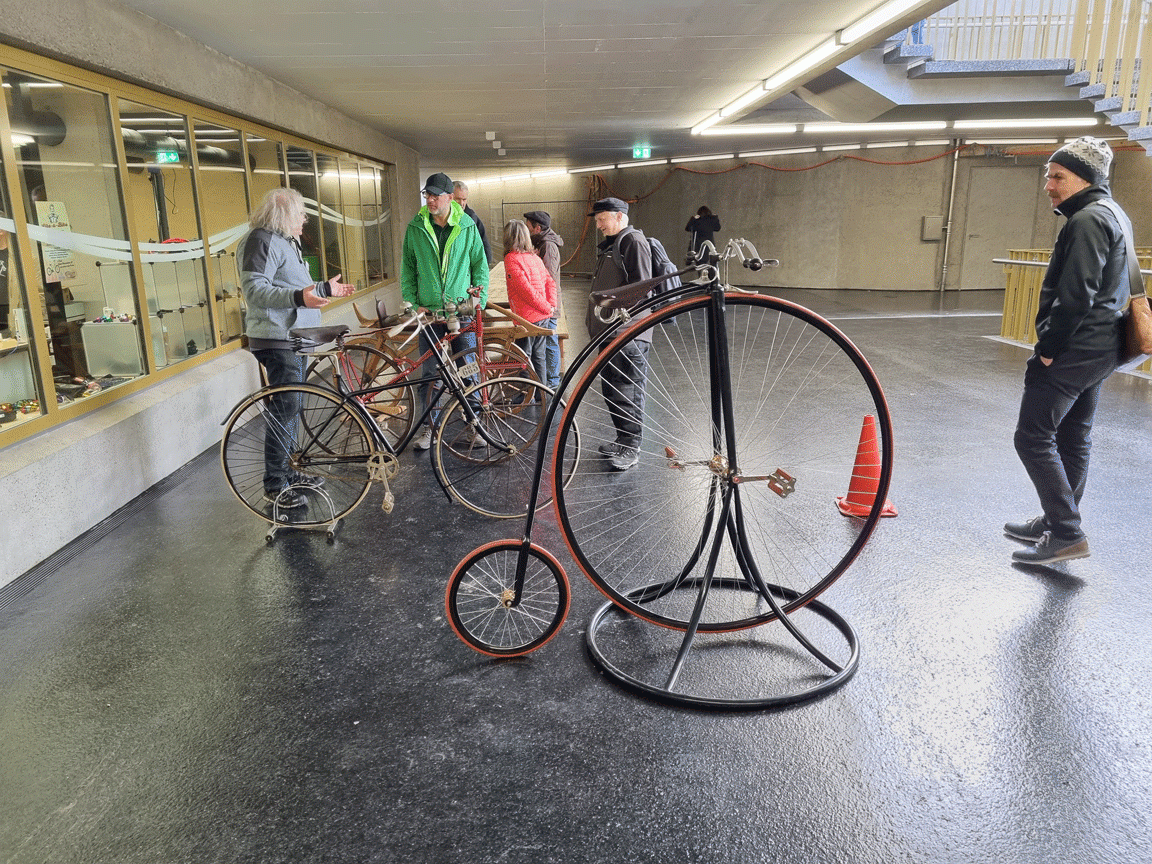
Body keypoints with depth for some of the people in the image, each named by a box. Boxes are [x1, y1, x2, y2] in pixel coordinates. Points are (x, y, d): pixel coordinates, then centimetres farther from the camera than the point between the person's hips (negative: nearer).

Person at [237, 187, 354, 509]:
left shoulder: (284, 241, 22)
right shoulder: (261, 241, -13)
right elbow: (254, 289, -25)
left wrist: (326, 289, 34)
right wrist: (299, 297, -38)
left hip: (293, 338, 11)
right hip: (276, 340, -11)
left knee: (292, 408, 15)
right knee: (285, 409, -10)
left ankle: (290, 473, 26)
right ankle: (274, 485, -3)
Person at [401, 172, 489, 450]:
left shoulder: (468, 227, 2)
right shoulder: (415, 228, 3)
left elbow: (480, 266, 7)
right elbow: (407, 268, 8)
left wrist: (479, 301, -2)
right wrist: (412, 303, -2)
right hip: (428, 311, 1)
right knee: (429, 373, 5)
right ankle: (429, 426, 17)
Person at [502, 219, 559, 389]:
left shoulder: (511, 258, -11)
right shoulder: (534, 256, 12)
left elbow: (525, 289, -18)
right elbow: (550, 282, 9)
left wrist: (547, 308, -11)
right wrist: (551, 306, 0)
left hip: (527, 317, -7)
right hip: (543, 317, 7)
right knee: (539, 356, 15)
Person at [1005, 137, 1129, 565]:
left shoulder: (1087, 220, -15)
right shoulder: (1111, 215, 18)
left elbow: (1075, 295, -24)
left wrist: (1048, 347, -17)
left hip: (1072, 352, -11)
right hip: (1099, 350, 11)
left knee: (1033, 437, -9)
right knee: (1073, 437, 17)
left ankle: (1067, 535, -8)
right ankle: (1057, 521, 28)